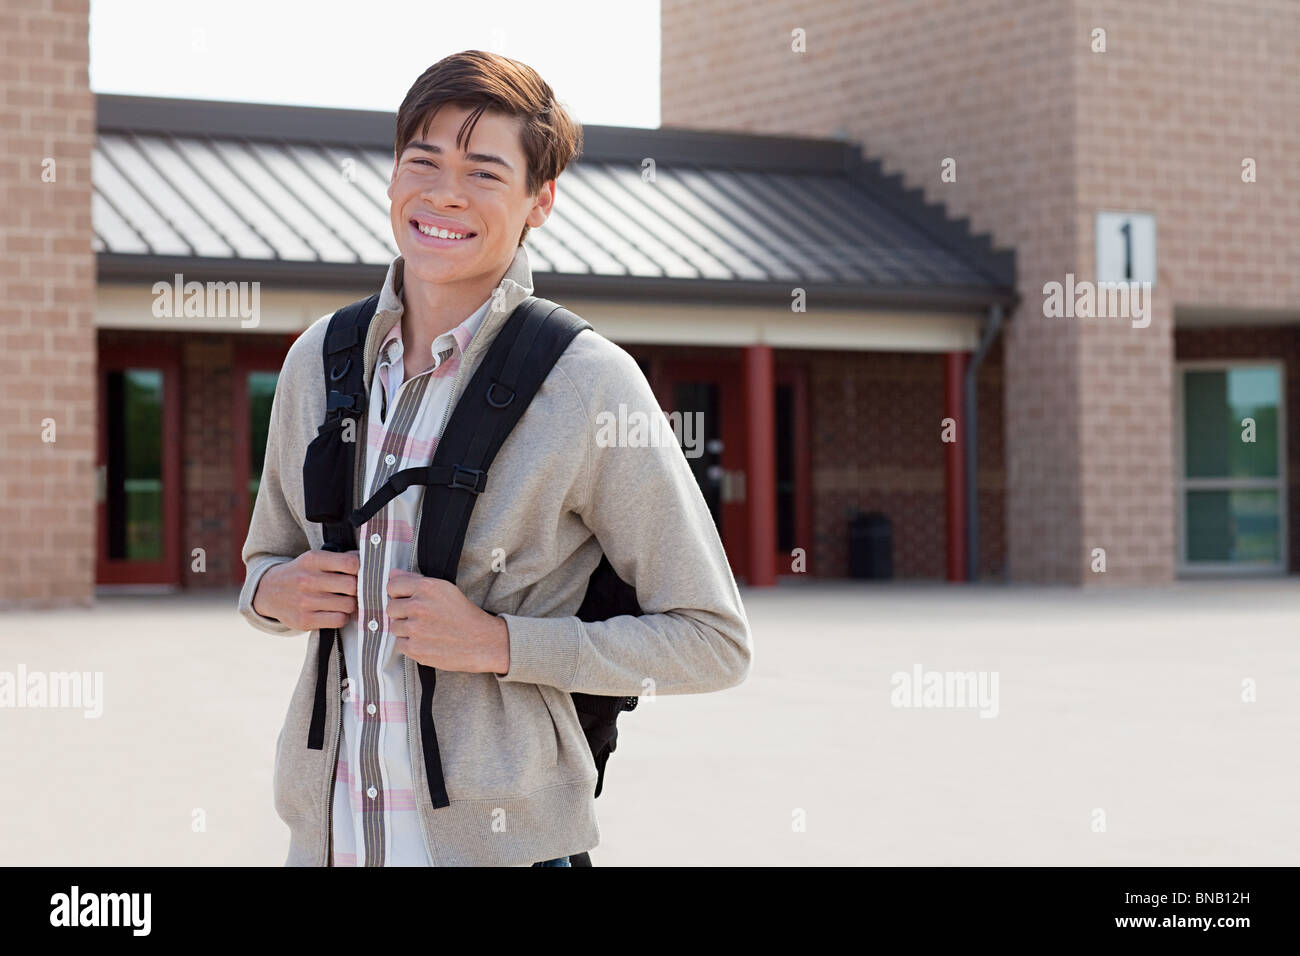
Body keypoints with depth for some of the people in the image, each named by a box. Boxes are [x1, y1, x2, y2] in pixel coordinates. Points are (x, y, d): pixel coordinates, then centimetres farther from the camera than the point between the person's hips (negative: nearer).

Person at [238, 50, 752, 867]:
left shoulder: (590, 383, -11)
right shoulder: (319, 360, 4)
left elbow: (715, 643, -10)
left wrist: (498, 643, -18)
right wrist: (274, 592, -4)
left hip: (502, 842, -4)